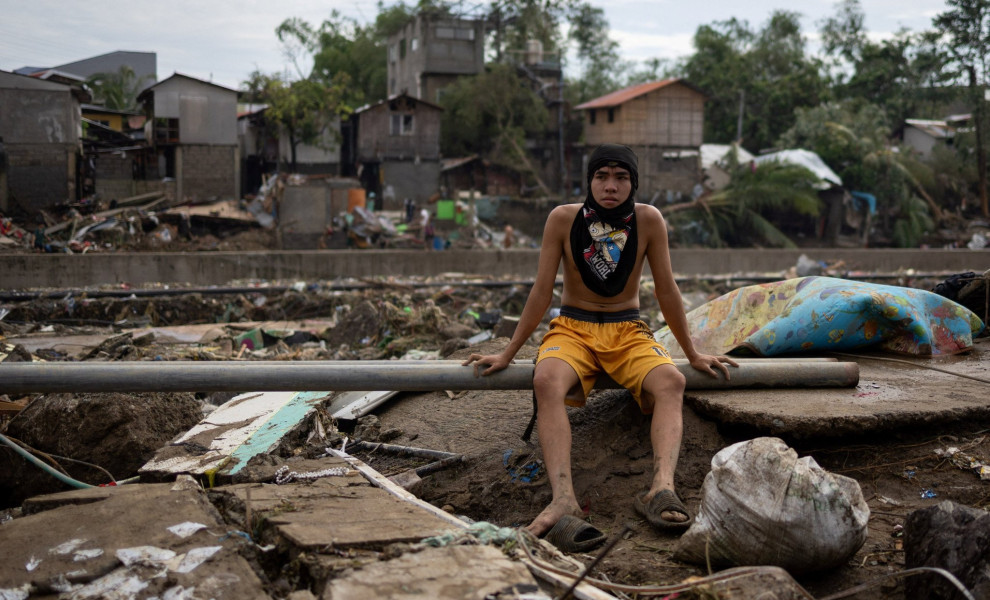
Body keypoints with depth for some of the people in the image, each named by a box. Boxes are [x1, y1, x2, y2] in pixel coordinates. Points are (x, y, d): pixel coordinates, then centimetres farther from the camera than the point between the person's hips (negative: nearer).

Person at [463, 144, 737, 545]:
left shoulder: (648, 220, -7)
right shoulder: (563, 219, -8)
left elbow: (667, 291, 2)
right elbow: (542, 292, -2)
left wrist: (693, 355, 7)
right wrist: (507, 354, 0)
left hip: (628, 332, 1)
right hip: (572, 328, -1)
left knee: (671, 382, -30)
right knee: (546, 381, -34)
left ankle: (661, 487, -47)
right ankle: (563, 499, -48)